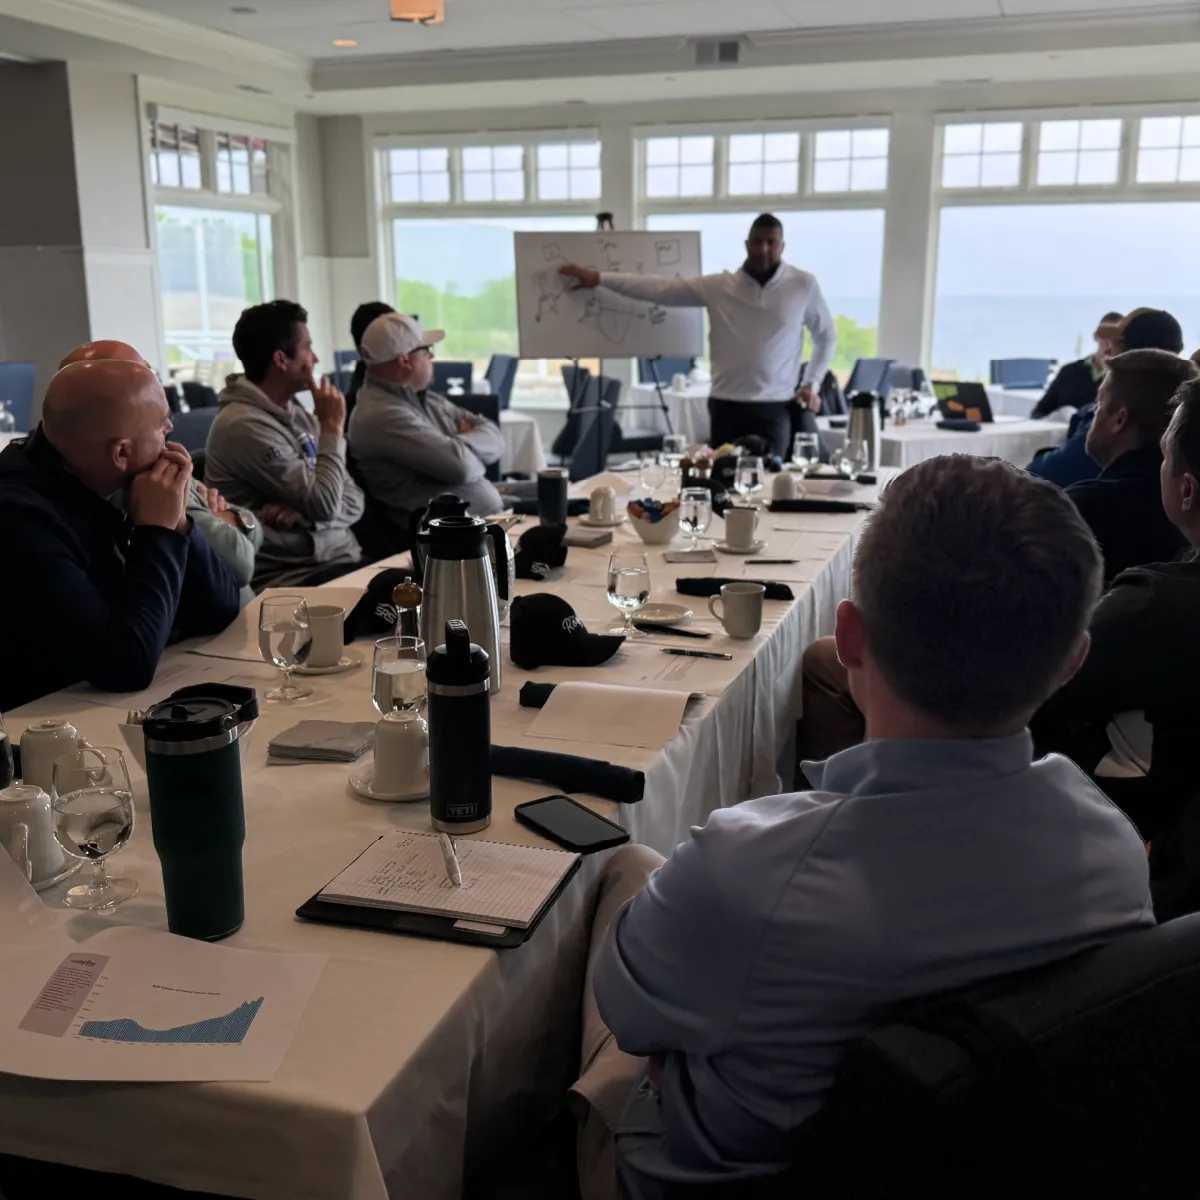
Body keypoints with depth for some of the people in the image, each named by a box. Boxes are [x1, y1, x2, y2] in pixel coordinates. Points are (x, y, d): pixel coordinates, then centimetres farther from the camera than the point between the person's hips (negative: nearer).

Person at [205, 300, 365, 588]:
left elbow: (353, 503, 10)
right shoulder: (244, 426, -12)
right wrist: (332, 429, -5)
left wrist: (305, 513, -11)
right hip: (290, 577, -8)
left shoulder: (300, 417, 14)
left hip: (343, 560, 8)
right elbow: (325, 505, -16)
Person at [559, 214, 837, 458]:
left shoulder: (803, 285, 1)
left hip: (775, 407, -1)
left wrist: (812, 384, 4)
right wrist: (599, 277, -2)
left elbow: (827, 336, 14)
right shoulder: (717, 287, 3)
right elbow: (660, 288, 2)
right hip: (727, 406, 2)